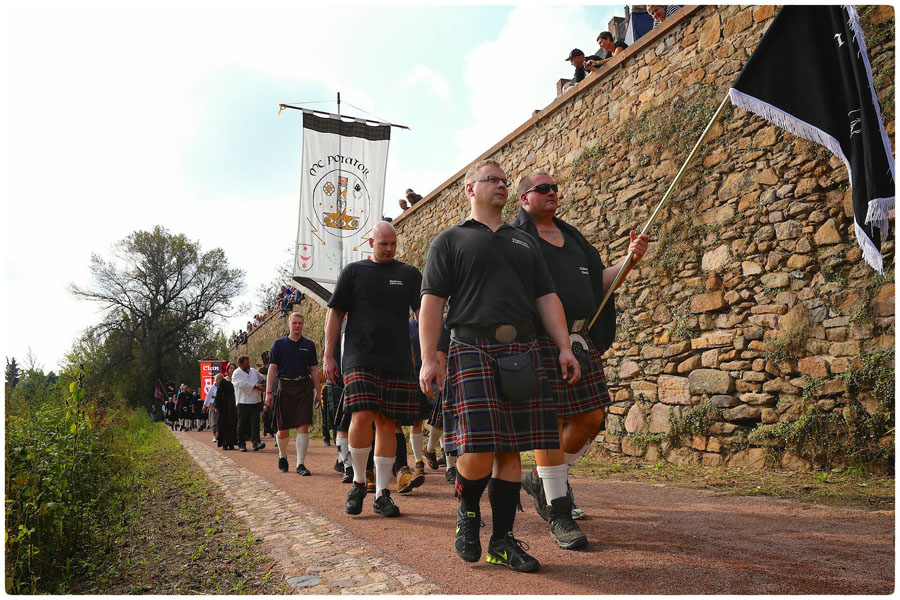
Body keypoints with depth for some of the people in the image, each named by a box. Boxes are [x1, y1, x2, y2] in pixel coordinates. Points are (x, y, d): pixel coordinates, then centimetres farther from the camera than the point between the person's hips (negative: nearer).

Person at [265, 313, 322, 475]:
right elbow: (272, 368, 3)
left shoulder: (309, 344, 10)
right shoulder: (279, 343, 6)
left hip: (304, 387, 1)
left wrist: (318, 392, 7)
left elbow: (314, 370, 12)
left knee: (303, 426, -8)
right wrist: (268, 392, -5)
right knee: (283, 430, 4)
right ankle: (282, 455, 33)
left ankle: (300, 464, -3)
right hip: (285, 386, -1)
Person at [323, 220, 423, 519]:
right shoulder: (353, 271, 9)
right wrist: (328, 356, 2)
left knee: (387, 423, 3)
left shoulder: (409, 274, 11)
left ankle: (382, 494, 12)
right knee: (362, 417, -15)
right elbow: (335, 313, 8)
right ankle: (359, 482, 8)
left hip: (397, 361, 2)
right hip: (360, 358, -1)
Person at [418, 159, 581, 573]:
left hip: (521, 353, 5)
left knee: (511, 450, 4)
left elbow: (546, 298, 18)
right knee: (478, 451, -12)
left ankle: (503, 541, 15)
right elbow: (432, 301, 1)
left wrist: (565, 348, 7)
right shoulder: (450, 240, 10)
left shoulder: (524, 242, 23)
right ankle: (467, 511, 18)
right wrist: (428, 358, -10)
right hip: (472, 350, -4)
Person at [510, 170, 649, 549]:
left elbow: (600, 282, 21)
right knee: (549, 423, -3)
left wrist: (630, 261, 6)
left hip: (582, 341, 7)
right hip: (541, 342, -7)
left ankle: (541, 479, 26)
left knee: (591, 418, 5)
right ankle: (559, 515, 9)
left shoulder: (572, 236, 23)